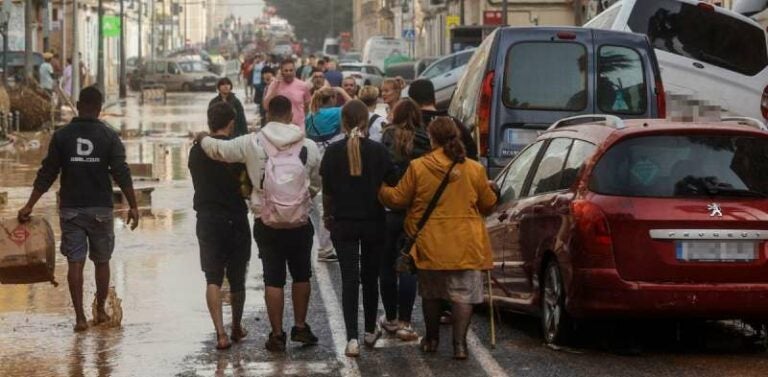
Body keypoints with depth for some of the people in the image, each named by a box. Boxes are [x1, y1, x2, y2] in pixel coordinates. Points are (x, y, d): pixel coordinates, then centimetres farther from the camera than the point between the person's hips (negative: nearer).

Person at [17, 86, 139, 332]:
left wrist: (29, 206, 5)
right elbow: (122, 174, -7)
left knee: (75, 262, 1)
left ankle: (80, 317, -4)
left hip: (71, 208, 0)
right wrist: (133, 206, -2)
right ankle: (100, 311, 23)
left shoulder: (62, 136, -2)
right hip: (100, 208, 0)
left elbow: (46, 174, -1)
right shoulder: (109, 136, -4)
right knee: (102, 261, 14)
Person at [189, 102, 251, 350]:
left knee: (213, 279, 0)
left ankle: (220, 333, -15)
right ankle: (237, 328, 30)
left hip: (207, 219, 1)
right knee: (237, 278, 14)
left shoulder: (197, 151, 2)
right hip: (235, 218, -1)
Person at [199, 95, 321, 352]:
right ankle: (300, 327, 22)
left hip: (267, 223, -1)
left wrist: (202, 138, 18)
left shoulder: (253, 143, -7)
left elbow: (217, 149, -3)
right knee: (301, 275, 18)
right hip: (300, 223, 1)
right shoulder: (308, 146, -2)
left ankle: (277, 334, 8)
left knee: (273, 279, 6)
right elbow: (316, 184, 7)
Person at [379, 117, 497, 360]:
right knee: (463, 294, 3)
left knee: (430, 293, 17)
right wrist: (491, 189, 29)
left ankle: (432, 339, 27)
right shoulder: (474, 169, -4)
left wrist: (381, 190, 20)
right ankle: (459, 343, -4)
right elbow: (488, 205, 7)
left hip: (430, 244, 1)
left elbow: (397, 199, 0)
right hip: (464, 244, 0)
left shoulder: (418, 167, -7)